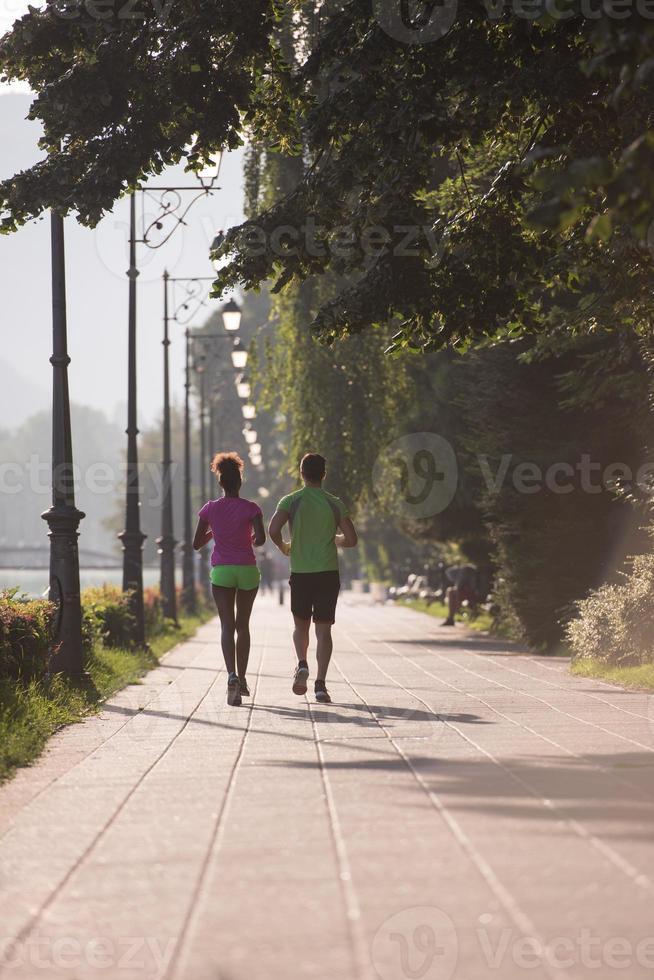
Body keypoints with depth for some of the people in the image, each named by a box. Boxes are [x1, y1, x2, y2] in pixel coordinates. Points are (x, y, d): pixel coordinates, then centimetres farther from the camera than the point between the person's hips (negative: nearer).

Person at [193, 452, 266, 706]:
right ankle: (242, 679, 18)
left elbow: (196, 544, 4)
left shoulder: (210, 509, 0)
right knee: (242, 625, 14)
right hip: (247, 570, 0)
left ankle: (232, 675, -27)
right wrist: (252, 542, 9)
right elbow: (261, 539, -14)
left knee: (227, 625, -5)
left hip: (221, 571, 0)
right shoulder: (251, 508, -4)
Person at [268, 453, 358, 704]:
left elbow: (273, 530, -14)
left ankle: (302, 664, -8)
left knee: (301, 625, 17)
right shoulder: (334, 504, 3)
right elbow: (351, 540, 0)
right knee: (323, 629, 1)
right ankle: (320, 683, -9)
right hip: (328, 572, 0)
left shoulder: (291, 501, -1)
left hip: (300, 572, 0)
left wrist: (283, 547, 7)